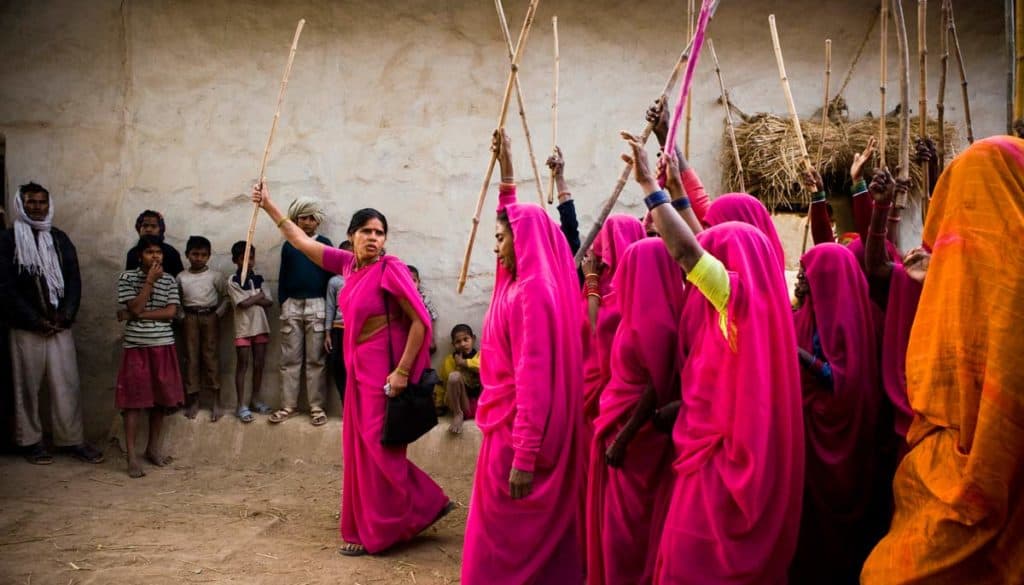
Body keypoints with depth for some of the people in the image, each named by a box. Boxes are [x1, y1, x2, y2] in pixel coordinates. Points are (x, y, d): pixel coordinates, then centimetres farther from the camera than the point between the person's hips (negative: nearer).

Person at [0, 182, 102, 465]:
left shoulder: (60, 238, 11)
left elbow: (74, 280, 7)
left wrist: (66, 315, -7)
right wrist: (36, 320, -12)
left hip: (60, 325, 3)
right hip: (26, 327, -3)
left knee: (67, 384, 1)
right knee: (28, 386, 4)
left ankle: (72, 440, 6)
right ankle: (31, 441, 14)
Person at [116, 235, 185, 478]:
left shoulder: (169, 280, 6)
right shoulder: (127, 278, -3)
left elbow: (171, 312, -4)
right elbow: (134, 308, -14)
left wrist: (143, 315, -12)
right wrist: (150, 281, -14)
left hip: (163, 346, 3)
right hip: (136, 346, -3)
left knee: (161, 398, 8)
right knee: (134, 400, -4)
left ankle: (154, 447, 22)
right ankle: (132, 456, -2)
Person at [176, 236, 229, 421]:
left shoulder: (215, 276, 1)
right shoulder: (181, 277, 6)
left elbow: (226, 297, 4)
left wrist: (218, 314, -6)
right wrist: (181, 316, -1)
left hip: (210, 317, -2)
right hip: (190, 318, 2)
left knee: (211, 356, -2)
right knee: (191, 357, 4)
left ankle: (216, 402, 1)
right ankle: (193, 400, 12)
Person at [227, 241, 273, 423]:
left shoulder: (258, 279, 9)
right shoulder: (233, 281, -6)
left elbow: (269, 302, 1)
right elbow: (243, 303, -17)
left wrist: (253, 299, -11)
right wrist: (258, 296, -4)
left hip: (260, 326, 5)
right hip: (243, 328, -4)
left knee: (259, 364, 9)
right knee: (243, 365, -1)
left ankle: (255, 399, 22)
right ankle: (241, 405, 2)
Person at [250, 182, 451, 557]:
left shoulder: (391, 269, -15)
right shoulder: (348, 264, 5)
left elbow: (420, 321, -17)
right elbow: (300, 240, 17)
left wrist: (402, 371, -21)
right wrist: (269, 206, 19)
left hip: (383, 369, -8)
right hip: (359, 367, 8)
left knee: (378, 446, -2)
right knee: (359, 447, 12)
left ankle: (377, 532, 12)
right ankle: (367, 528, 23)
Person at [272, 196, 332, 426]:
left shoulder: (324, 244, 4)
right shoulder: (288, 246, 9)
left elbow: (330, 275, 3)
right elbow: (283, 278, 12)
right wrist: (282, 304, 5)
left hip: (316, 305, -2)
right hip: (291, 305, 2)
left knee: (315, 360, 0)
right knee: (290, 359, 4)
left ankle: (316, 406, 4)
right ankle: (289, 405, 9)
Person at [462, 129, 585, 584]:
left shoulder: (530, 293, -18)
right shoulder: (524, 285, 8)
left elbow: (534, 378, -24)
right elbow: (516, 224, 26)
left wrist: (523, 456, -25)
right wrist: (506, 175, 28)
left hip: (518, 433, -9)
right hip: (520, 430, 9)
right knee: (538, 543, 16)